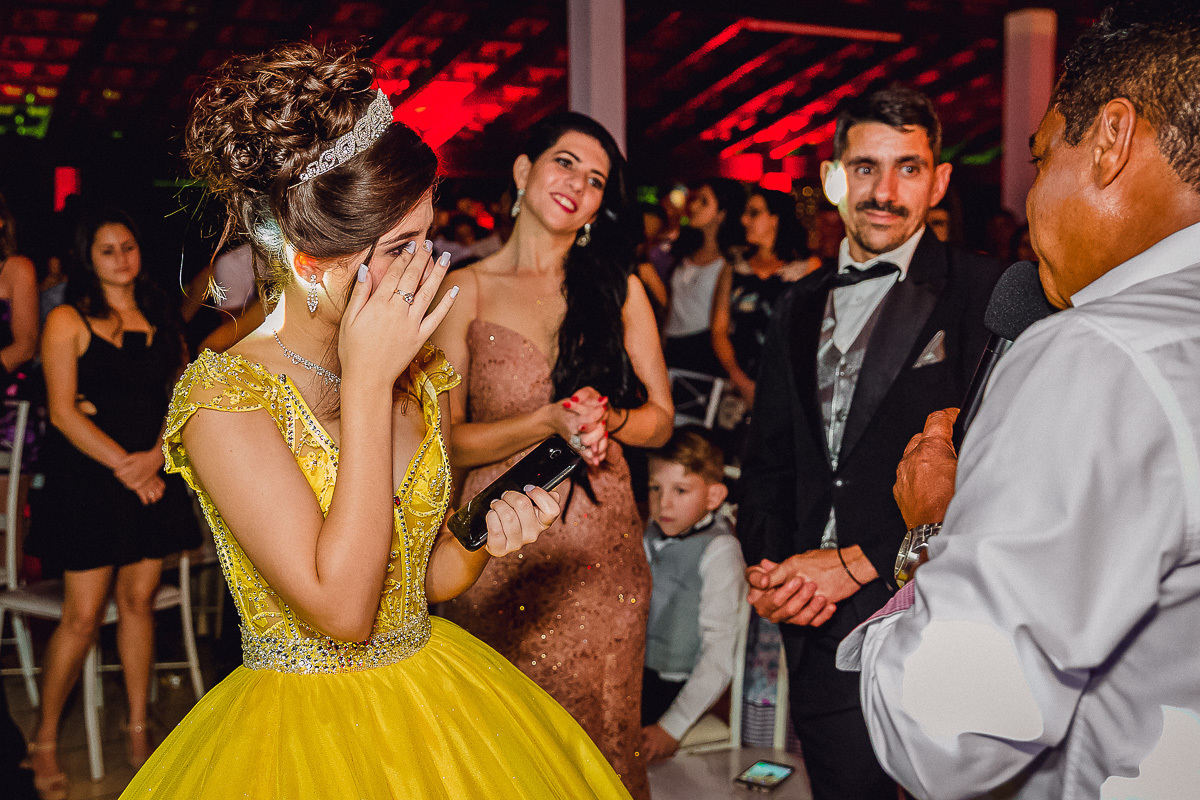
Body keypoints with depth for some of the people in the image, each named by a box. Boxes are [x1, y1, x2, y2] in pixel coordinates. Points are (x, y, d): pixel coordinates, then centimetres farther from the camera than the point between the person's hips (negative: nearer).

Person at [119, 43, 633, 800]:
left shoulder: (422, 374, -1)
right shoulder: (224, 401, -20)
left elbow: (422, 581, 9)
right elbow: (342, 609, -26)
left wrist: (480, 541, -13)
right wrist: (366, 383, -26)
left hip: (431, 688, 6)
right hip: (302, 730, -6)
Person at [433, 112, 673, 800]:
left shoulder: (620, 288, 6)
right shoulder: (467, 292, -1)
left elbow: (660, 418, 8)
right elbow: (446, 441, -5)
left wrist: (607, 417, -13)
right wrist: (548, 421, -19)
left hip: (601, 546, 2)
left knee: (601, 734, 12)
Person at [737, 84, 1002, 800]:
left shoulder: (986, 297, -7)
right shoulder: (802, 306, 13)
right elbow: (768, 458, 16)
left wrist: (859, 563, -16)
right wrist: (766, 566, 0)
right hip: (819, 632, 5)